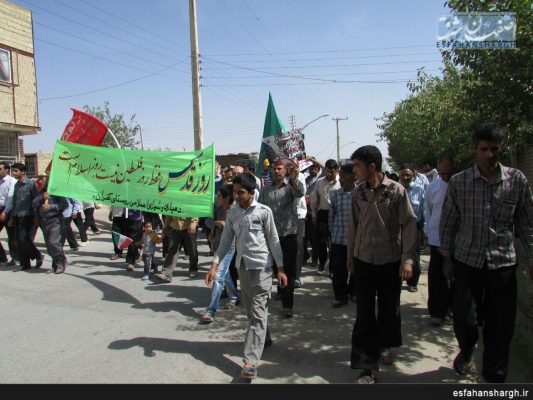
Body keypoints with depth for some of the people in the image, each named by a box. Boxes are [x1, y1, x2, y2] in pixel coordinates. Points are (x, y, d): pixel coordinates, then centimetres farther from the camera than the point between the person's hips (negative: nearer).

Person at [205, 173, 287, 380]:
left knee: (258, 312, -8)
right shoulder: (232, 214, 5)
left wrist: (280, 269, -5)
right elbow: (226, 242, 7)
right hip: (242, 266, 5)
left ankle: (250, 361, -10)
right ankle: (264, 339, 40)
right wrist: (214, 265, -3)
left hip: (261, 266, -5)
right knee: (251, 308, 16)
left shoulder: (264, 211, -8)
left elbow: (273, 241, -4)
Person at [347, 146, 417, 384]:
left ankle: (384, 345, 41)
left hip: (391, 261, -1)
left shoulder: (396, 190, -9)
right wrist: (350, 255, 13)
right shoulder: (358, 192, -1)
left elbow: (409, 224, -7)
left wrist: (408, 258, -11)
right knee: (364, 314, 1)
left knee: (389, 309, 13)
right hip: (363, 261, 2)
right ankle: (367, 365, 10)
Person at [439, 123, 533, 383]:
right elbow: (447, 223, 2)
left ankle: (494, 377, 29)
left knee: (501, 327, 7)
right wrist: (447, 259, 3)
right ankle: (466, 350, 38)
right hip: (467, 261, -1)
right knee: (464, 321, 3)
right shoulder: (459, 182, -4)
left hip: (503, 263, 1)